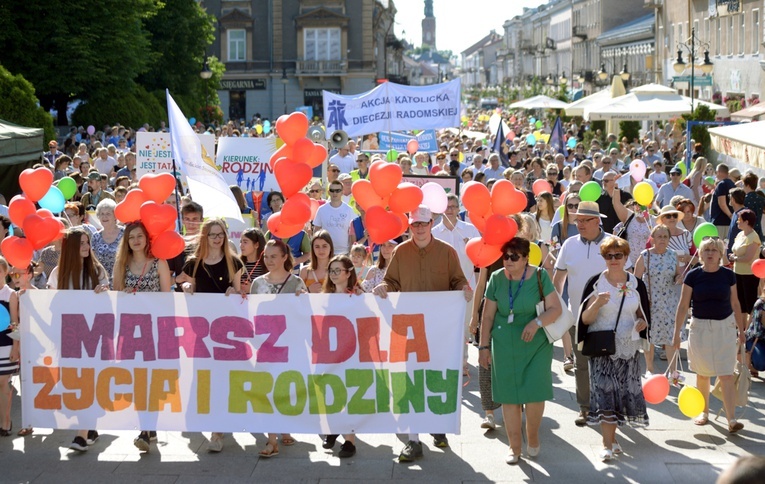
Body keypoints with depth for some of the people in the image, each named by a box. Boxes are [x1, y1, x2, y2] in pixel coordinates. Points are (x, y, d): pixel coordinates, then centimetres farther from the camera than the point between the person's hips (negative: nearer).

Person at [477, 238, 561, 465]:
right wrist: (484, 346, 4)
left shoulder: (539, 276, -6)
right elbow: (488, 316, 5)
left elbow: (555, 308, -8)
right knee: (509, 396, 4)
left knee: (535, 393, -2)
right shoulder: (497, 279, 0)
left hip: (536, 345, -2)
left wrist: (537, 322, -25)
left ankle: (533, 437, 24)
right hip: (505, 347, 2)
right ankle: (515, 446, 16)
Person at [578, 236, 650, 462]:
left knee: (624, 391, 4)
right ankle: (608, 444, -3)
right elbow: (585, 319, -5)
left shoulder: (636, 284, 5)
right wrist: (597, 303, -24)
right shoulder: (595, 282, -3)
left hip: (628, 348, 3)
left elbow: (643, 316, 15)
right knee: (604, 392, -8)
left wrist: (641, 323, -8)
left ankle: (611, 436, 23)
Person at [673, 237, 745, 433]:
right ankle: (704, 412, 29)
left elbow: (735, 304, 8)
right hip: (700, 327, 0)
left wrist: (741, 330, 10)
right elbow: (683, 305, -2)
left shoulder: (728, 275, -2)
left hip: (725, 327, 0)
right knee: (702, 374, 12)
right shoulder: (693, 276, -5)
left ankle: (732, 419, -8)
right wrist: (677, 333, -5)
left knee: (726, 376, -6)